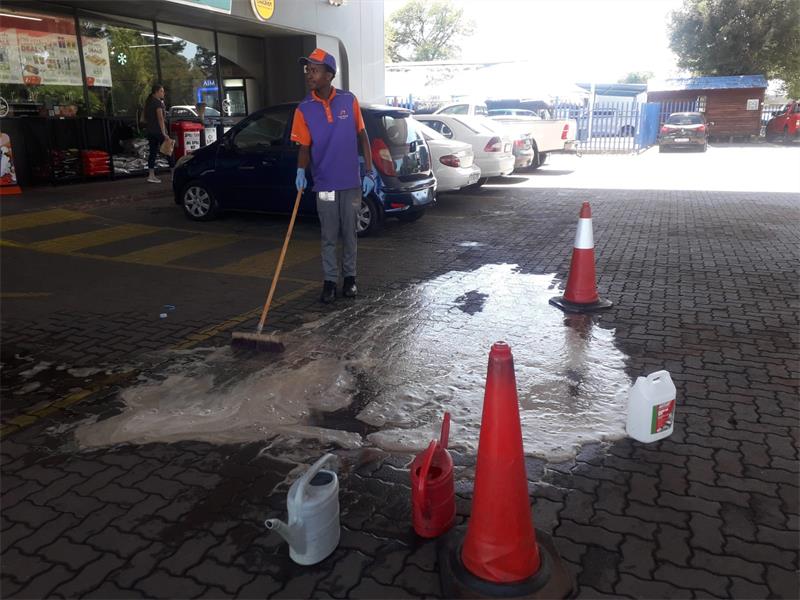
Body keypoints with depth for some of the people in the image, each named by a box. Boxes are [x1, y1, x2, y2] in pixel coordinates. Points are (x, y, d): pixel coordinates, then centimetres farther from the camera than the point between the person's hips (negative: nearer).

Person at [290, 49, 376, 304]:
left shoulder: (349, 100, -1)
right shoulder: (304, 109, -2)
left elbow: (362, 137, 5)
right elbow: (305, 147, 1)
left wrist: (369, 172, 0)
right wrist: (301, 170, -19)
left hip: (351, 182, 0)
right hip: (324, 184, 0)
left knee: (350, 233, 10)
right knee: (329, 237, 5)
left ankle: (350, 277, 25)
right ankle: (330, 281, 17)